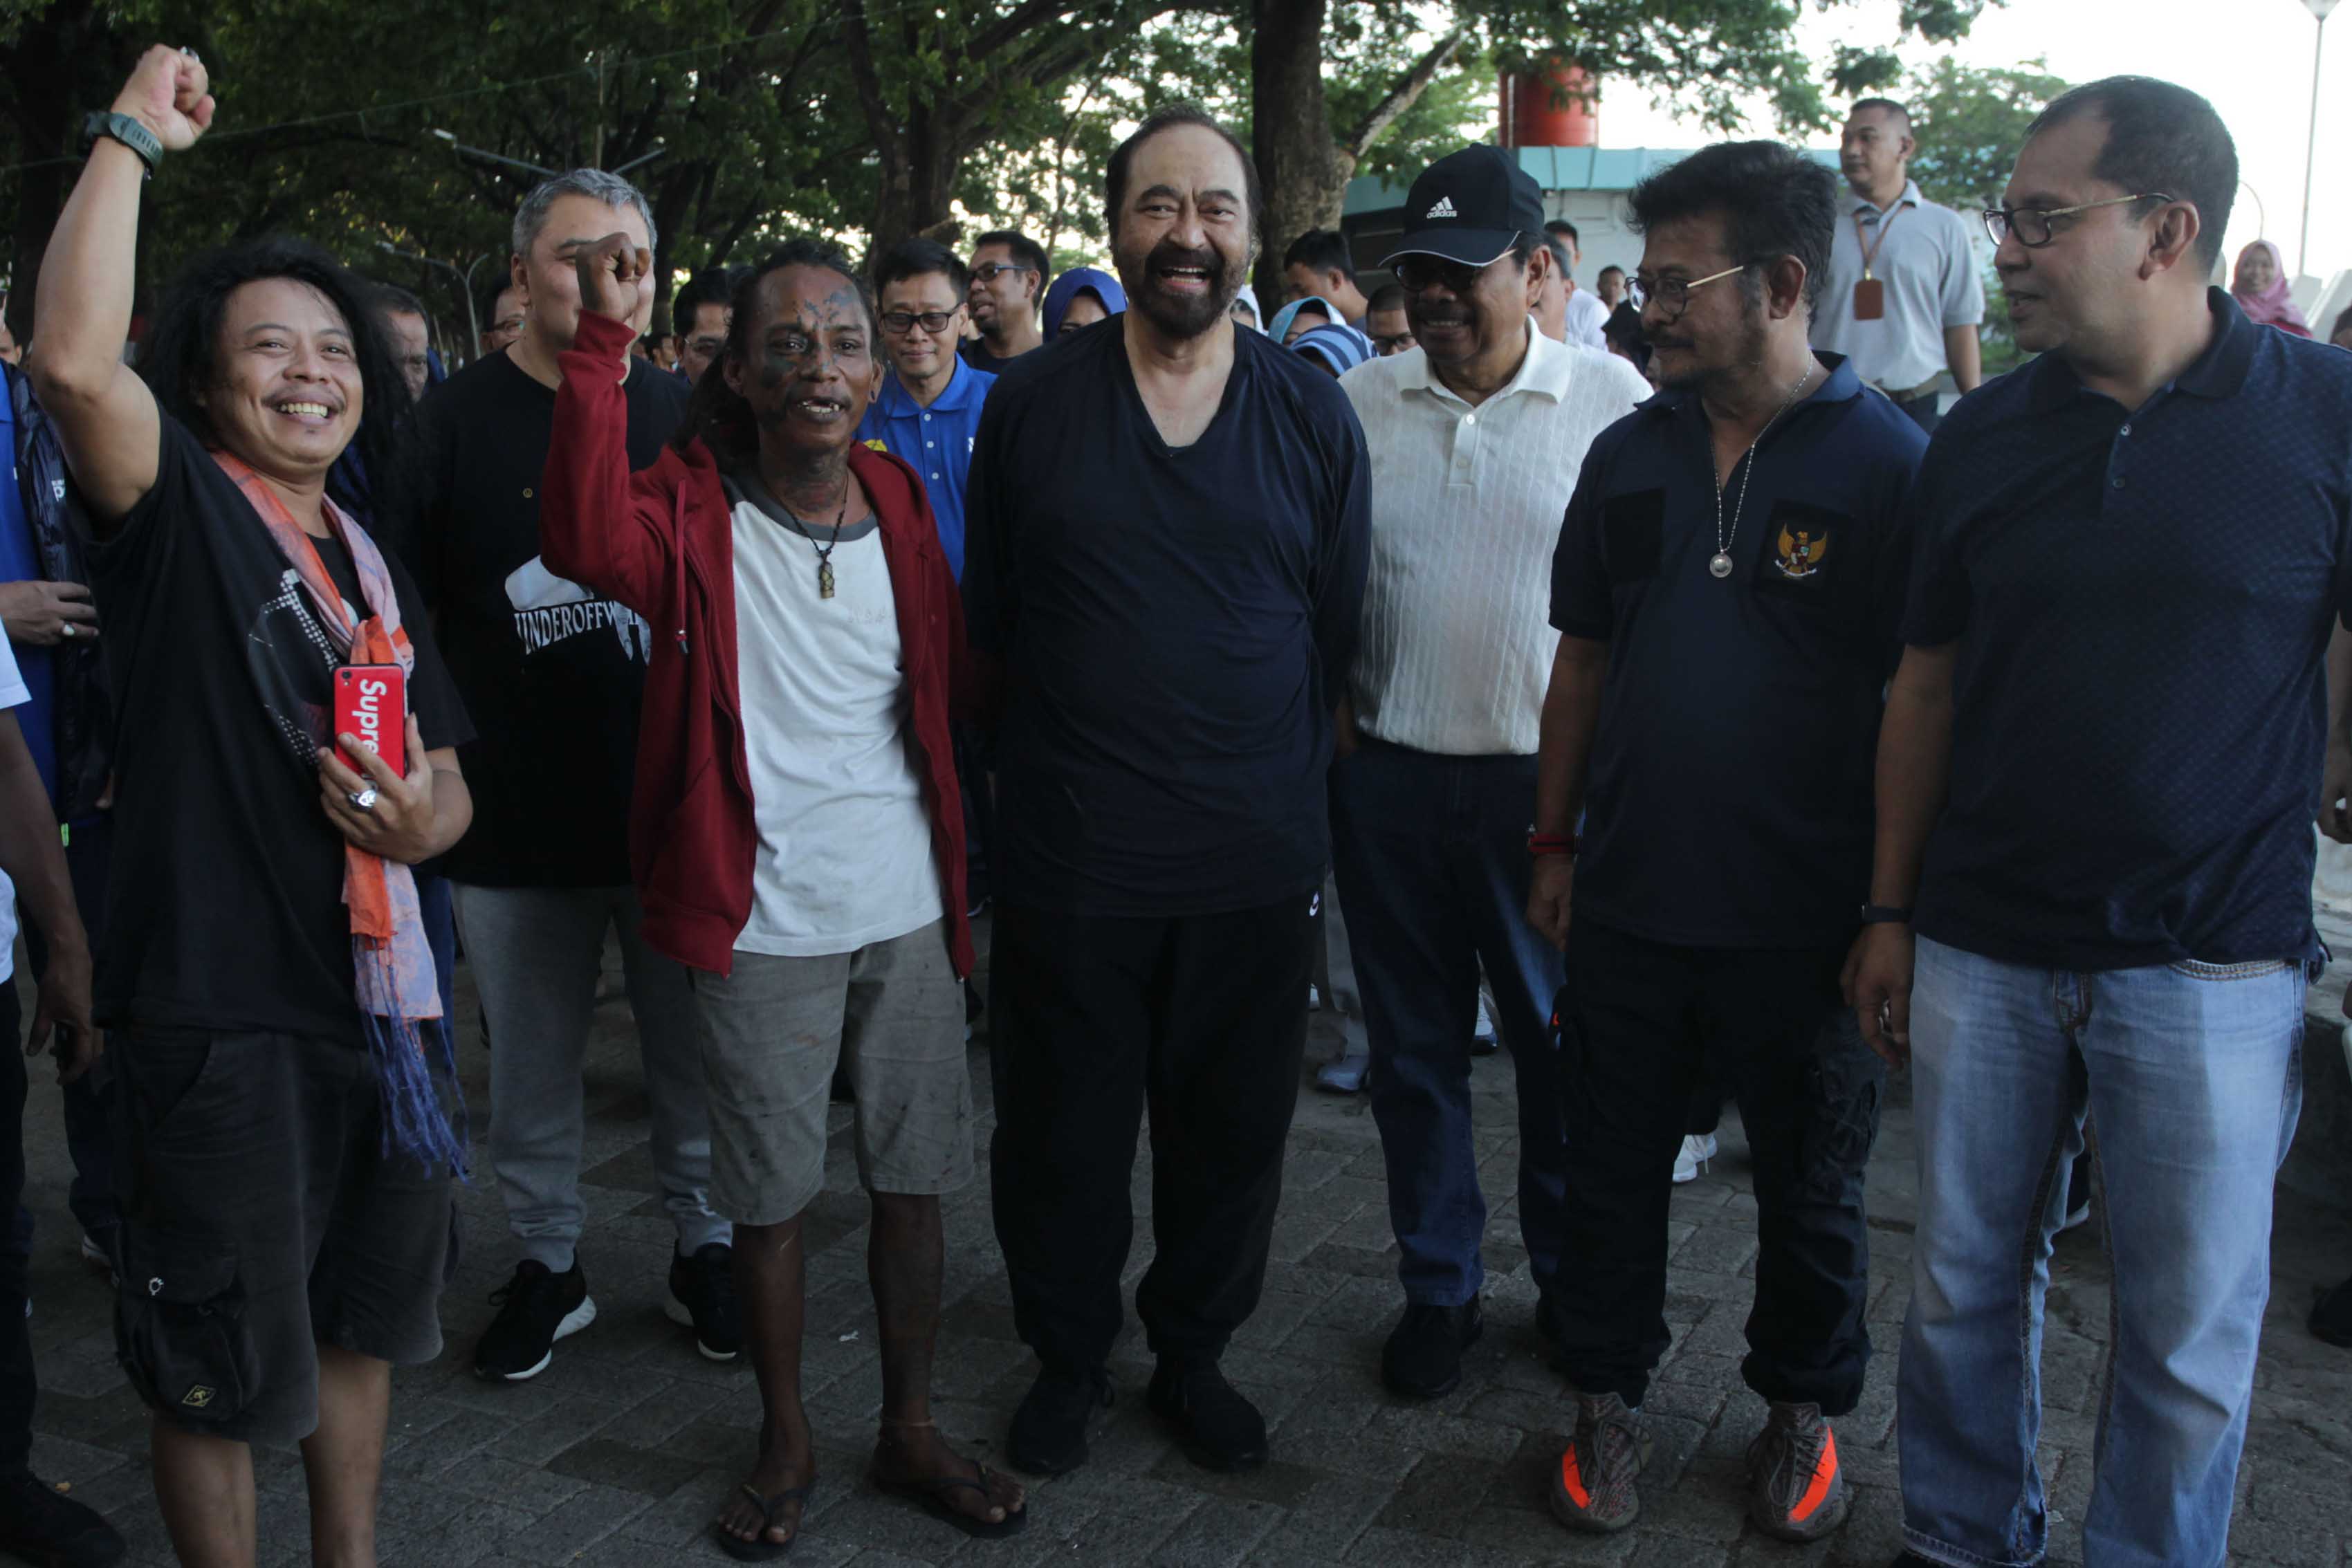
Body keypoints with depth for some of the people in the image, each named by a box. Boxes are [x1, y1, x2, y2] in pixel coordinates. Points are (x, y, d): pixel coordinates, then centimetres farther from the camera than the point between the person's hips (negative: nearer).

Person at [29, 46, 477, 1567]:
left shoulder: (376, 566, 13)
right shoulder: (179, 510, -6)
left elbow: (447, 773, 18)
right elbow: (74, 358, -27)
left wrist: (425, 821, -6)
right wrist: (136, 133, -20)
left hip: (381, 991, 7)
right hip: (219, 1003, -7)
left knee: (360, 1318, 22)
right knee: (224, 1365, 8)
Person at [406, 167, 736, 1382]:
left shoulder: (684, 418, 6)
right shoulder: (453, 422, -2)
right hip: (514, 823, -1)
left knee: (694, 1053, 11)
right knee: (531, 1067, 11)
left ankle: (704, 1244, 29)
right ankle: (547, 1262, 29)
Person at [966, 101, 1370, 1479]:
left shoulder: (1312, 411, 2)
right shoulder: (1031, 406, 0)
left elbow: (1339, 628, 8)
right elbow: (991, 620, 7)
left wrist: (1280, 774, 7)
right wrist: (1075, 748, 8)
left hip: (1258, 858, 1)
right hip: (1069, 856, -1)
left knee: (1233, 1130, 13)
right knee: (1062, 1131, 11)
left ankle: (1194, 1351, 36)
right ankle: (1068, 1359, 34)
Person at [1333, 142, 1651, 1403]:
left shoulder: (1613, 401, -3)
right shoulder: (1355, 403, 4)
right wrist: (1325, 721, 2)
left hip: (1549, 778, -2)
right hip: (1388, 776, 2)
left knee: (1566, 1048, 9)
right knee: (1414, 1048, 12)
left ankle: (1578, 1284, 30)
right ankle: (1437, 1287, 29)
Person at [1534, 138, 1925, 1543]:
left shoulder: (1892, 463, -10)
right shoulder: (1632, 454, 3)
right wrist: (1555, 842, 8)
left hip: (1805, 921, -3)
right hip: (1630, 900, 4)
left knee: (1813, 1186, 15)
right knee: (1615, 1166, 14)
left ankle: (1805, 1409, 37)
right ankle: (1611, 1399, 34)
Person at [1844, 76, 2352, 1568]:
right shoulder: (1984, 436, 3)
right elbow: (1928, 686, 7)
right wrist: (1889, 912, 6)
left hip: (2210, 964, -2)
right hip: (1981, 946, 3)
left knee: (2192, 1322, 9)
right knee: (1967, 1276, 14)